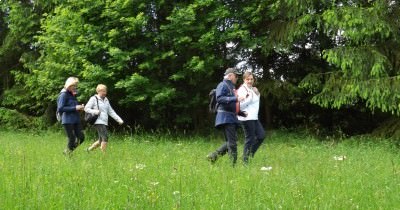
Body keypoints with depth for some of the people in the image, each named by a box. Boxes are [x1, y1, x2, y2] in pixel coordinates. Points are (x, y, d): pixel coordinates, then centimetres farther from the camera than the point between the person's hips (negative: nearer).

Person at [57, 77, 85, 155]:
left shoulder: (73, 94, 15)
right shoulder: (63, 94, -8)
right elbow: (60, 108, -16)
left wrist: (80, 107, 4)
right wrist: (75, 108, -18)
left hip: (76, 119, 7)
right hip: (68, 121, -7)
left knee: (81, 137, 0)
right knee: (72, 139, -6)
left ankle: (67, 151, 19)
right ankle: (67, 155, 15)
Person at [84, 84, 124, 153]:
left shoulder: (106, 100, 18)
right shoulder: (94, 99, -2)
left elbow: (111, 111, 20)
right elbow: (86, 108, -4)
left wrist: (119, 119, 11)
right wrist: (95, 112, -20)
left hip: (105, 123, 8)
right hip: (98, 122, -8)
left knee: (101, 141, 10)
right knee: (105, 137, -19)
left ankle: (88, 149, 27)